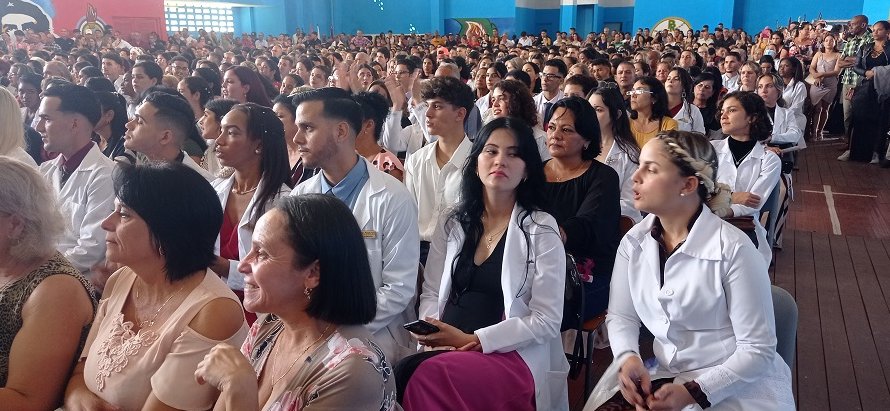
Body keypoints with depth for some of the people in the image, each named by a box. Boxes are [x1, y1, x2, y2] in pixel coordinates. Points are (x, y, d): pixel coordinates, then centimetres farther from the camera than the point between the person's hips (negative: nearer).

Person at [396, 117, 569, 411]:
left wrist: (473, 340, -14)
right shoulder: (452, 223, 12)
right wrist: (431, 330, -8)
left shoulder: (541, 229, -2)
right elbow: (431, 292, 14)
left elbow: (547, 320, -7)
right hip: (445, 349, 4)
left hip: (511, 355, -4)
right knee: (404, 373, -30)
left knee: (427, 377, -32)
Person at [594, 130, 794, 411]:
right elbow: (621, 316, 5)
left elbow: (757, 350, -12)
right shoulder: (634, 242, -2)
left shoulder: (733, 249, -17)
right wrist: (628, 358, -15)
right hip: (666, 377, 4)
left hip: (740, 387, -4)